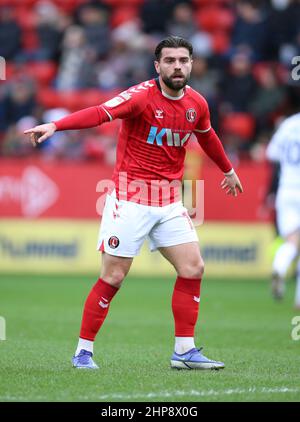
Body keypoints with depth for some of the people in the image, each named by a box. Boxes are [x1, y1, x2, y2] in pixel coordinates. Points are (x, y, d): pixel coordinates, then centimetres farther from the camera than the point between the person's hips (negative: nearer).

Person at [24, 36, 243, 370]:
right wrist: (55, 126, -46)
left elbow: (207, 137, 26)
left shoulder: (197, 104, 4)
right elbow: (101, 113, -30)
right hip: (129, 198, -6)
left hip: (169, 201, 6)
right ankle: (83, 351, 7)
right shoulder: (142, 96, -15)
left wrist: (228, 170, 42)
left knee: (193, 268, 0)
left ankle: (184, 351, 9)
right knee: (113, 277, -5)